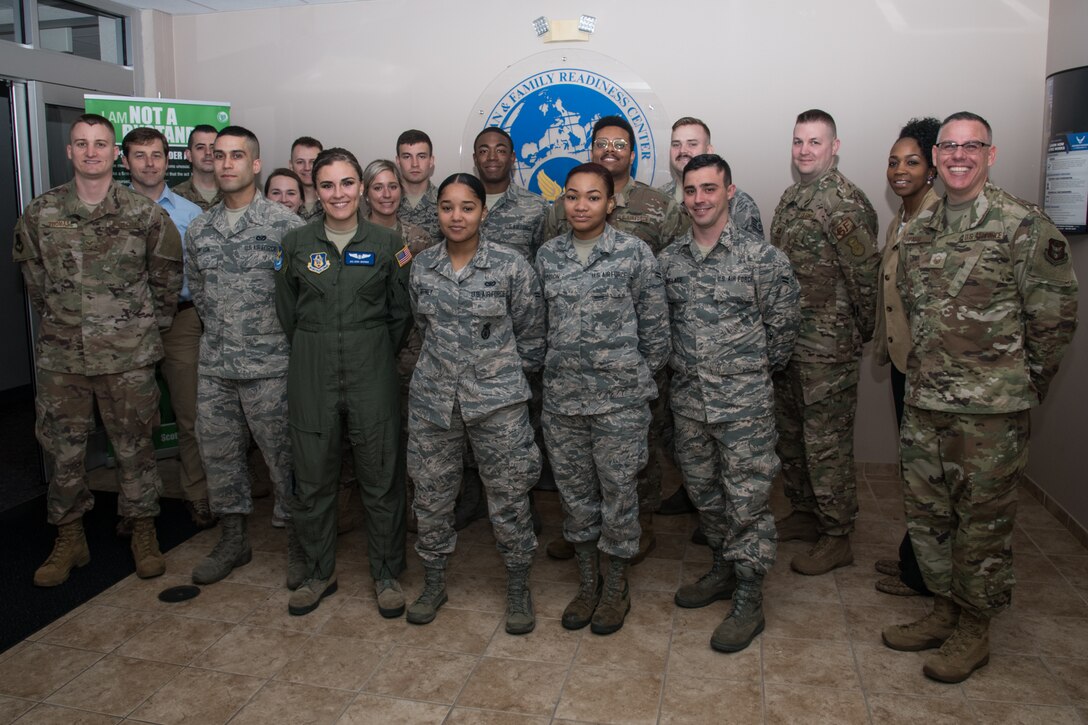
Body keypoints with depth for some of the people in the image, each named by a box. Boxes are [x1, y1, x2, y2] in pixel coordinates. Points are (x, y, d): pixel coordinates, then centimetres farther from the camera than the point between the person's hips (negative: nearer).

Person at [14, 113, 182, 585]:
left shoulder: (146, 214, -3)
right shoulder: (40, 214, 3)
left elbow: (167, 274, 6)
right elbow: (33, 275, 16)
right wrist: (60, 319, 14)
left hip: (128, 356, -2)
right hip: (61, 355, 2)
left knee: (134, 445, 7)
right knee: (63, 448, 10)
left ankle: (143, 532, 23)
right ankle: (70, 539, 26)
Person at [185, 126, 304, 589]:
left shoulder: (285, 224, -8)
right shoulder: (199, 230, 9)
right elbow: (198, 289, 19)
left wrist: (275, 331, -3)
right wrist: (222, 329, 11)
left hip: (269, 365, -5)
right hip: (214, 366, 6)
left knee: (282, 455, 2)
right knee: (218, 453, 13)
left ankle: (299, 544, 18)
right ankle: (233, 540, 30)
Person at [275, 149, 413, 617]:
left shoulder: (387, 243, 1)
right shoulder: (296, 244, 4)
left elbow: (400, 314, 6)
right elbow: (287, 315, 11)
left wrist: (374, 355, 5)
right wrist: (316, 353, 8)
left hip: (372, 376, -1)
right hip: (312, 377, 2)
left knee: (380, 479, 5)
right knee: (312, 480, 9)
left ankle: (386, 574, 22)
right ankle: (319, 572, 28)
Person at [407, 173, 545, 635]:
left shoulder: (511, 267, -8)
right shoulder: (422, 267, 3)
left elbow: (531, 335, 0)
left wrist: (506, 373, 4)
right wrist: (447, 363, 12)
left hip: (497, 401, -3)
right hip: (432, 399, 3)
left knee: (509, 499, 6)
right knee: (431, 496, 12)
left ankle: (518, 589, 26)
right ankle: (434, 583, 33)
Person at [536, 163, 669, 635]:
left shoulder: (635, 253, -5)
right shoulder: (547, 255, 6)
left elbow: (654, 323, -1)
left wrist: (642, 377, 2)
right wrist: (551, 366, 11)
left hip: (620, 397, -3)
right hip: (562, 396, 4)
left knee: (618, 490, 6)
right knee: (574, 491, 13)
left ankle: (617, 587, 25)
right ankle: (586, 583, 31)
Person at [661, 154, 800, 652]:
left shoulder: (761, 256, -8)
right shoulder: (669, 259, 6)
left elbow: (784, 322, -2)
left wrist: (755, 370, 5)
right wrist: (680, 365, 14)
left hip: (744, 402, -5)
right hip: (688, 400, 5)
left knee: (747, 500, 1)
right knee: (704, 493, 17)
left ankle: (749, 601, 14)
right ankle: (723, 570, 37)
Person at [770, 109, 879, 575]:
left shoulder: (844, 202, -15)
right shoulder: (790, 198, 13)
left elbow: (865, 275, -14)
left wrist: (861, 334, -5)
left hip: (827, 346, -9)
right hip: (787, 340, 9)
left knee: (826, 441, 0)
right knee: (789, 433, 18)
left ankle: (836, 537, 14)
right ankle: (804, 514, 34)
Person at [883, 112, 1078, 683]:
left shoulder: (1025, 226, -9)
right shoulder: (918, 230, 9)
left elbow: (1055, 317, -7)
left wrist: (1023, 384, -2)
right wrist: (934, 370, 13)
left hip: (991, 410, -6)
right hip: (924, 402, 6)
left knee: (983, 518, 6)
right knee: (925, 512, 14)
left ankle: (974, 629, 23)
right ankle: (944, 609, 33)